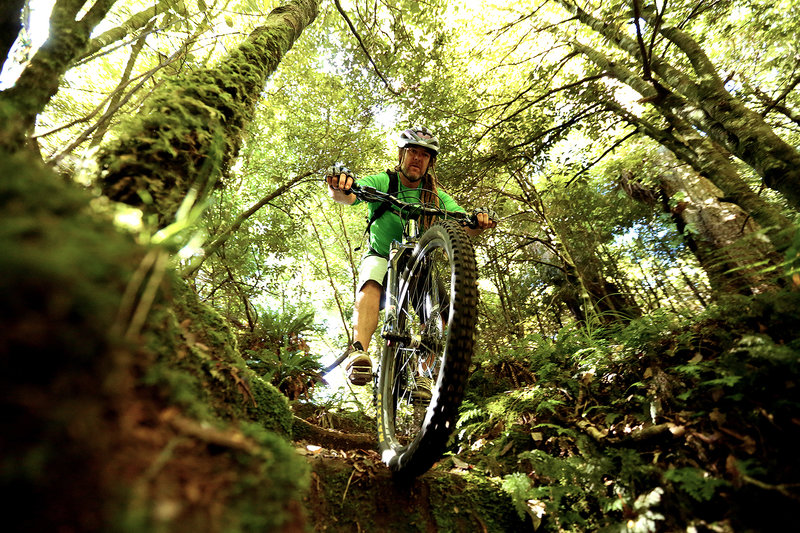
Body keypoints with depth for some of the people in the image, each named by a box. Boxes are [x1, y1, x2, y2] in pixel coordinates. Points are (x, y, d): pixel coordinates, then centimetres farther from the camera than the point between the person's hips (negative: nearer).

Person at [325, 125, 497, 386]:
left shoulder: (437, 196, 0)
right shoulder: (382, 182, -8)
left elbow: (466, 227, -13)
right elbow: (346, 195, -26)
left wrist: (480, 221, -37)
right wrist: (339, 186, -51)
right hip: (381, 256, -3)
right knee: (372, 285, -35)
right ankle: (358, 351, -43)